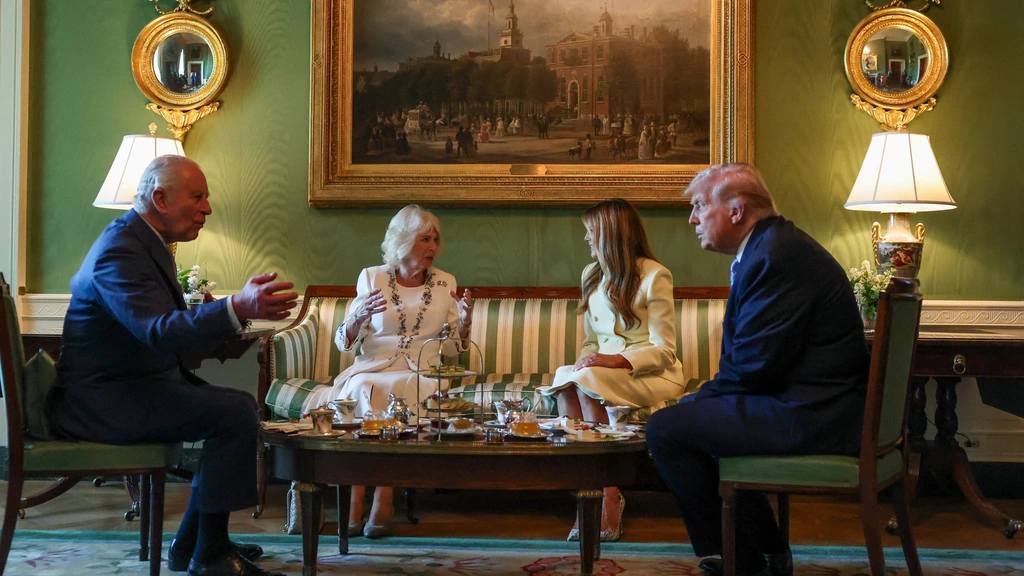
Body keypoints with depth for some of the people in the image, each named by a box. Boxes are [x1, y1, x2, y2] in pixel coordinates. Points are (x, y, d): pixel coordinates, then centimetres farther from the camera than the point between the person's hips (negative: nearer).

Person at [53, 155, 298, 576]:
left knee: (242, 405, 14)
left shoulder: (144, 241, 13)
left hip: (130, 384, 11)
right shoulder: (121, 250, -21)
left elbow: (166, 324, 19)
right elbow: (159, 331, -35)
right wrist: (239, 308, -47)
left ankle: (192, 542, 16)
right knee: (236, 412, -22)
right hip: (102, 399, -11)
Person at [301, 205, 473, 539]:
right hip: (372, 368, 0)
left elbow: (452, 348, 12)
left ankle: (381, 497, -28)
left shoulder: (445, 283, 13)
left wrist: (465, 320, -7)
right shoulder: (372, 278, 9)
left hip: (420, 374, 0)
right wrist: (359, 316, -14)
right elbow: (344, 343, 6)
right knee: (360, 387, -35)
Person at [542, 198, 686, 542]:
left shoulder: (654, 275, -6)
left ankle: (608, 502, -34)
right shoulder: (591, 275, 15)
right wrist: (585, 360, -6)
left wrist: (618, 360, -25)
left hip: (651, 374, -5)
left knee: (585, 381, -34)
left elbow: (663, 349, -10)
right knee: (563, 378, -28)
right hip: (603, 371, 5)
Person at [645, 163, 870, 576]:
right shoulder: (774, 244, 15)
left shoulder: (774, 255, -18)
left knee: (665, 430, -10)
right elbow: (749, 356, 15)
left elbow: (753, 366, -21)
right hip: (820, 405, 11)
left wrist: (701, 397, -5)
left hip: (811, 417, -11)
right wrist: (701, 399, 4)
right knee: (698, 412, 25)